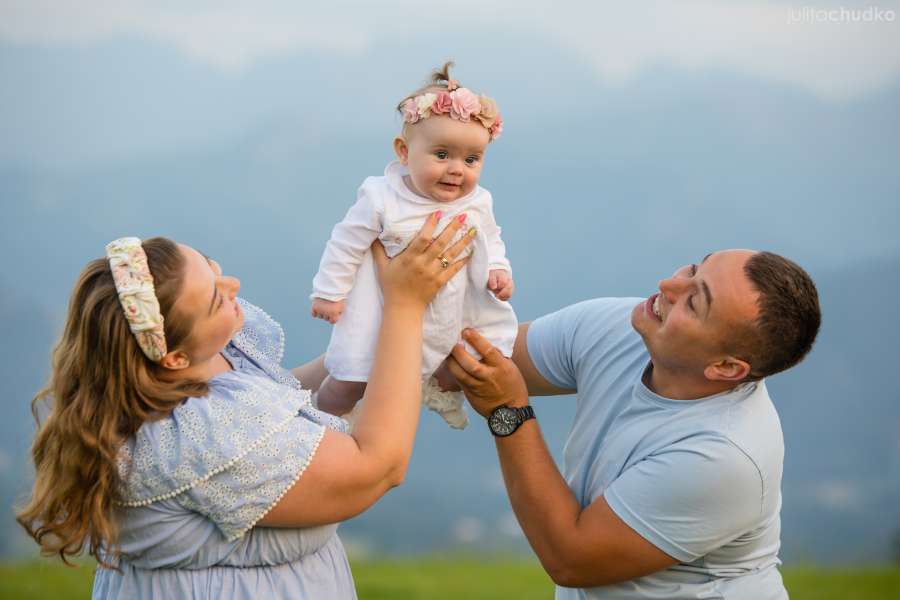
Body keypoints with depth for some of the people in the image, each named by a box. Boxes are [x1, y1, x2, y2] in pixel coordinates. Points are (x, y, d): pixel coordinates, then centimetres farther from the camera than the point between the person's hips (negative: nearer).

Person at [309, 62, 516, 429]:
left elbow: (489, 240, 10)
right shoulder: (382, 199, -23)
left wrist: (497, 270, -7)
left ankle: (440, 390, 49)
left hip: (451, 312, 4)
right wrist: (329, 292, -6)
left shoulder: (477, 203, -11)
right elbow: (346, 245, -11)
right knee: (348, 383, -3)